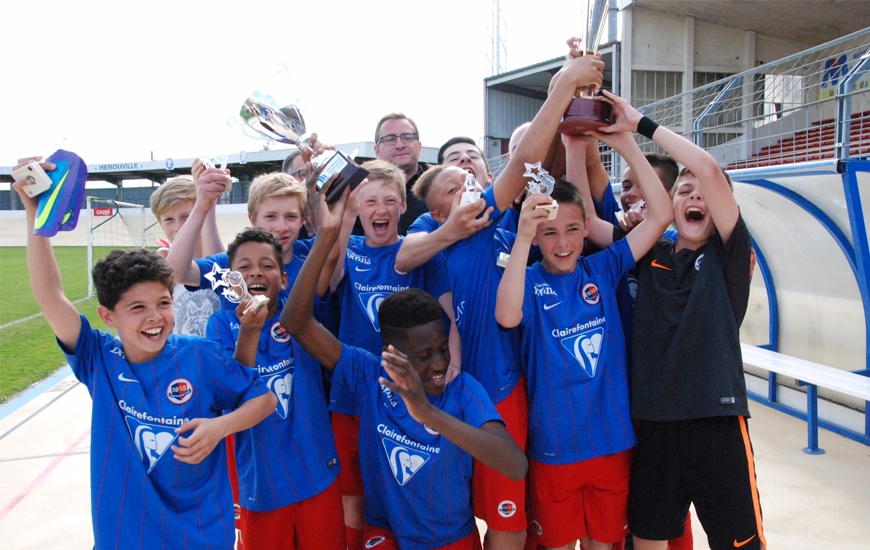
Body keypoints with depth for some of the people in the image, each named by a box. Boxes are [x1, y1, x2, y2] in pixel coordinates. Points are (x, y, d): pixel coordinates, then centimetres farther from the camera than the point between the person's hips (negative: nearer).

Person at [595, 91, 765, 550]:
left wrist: (642, 124, -11)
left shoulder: (729, 254, -1)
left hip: (717, 421, -3)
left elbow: (708, 169, -15)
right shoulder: (650, 257, 7)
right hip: (653, 421, 4)